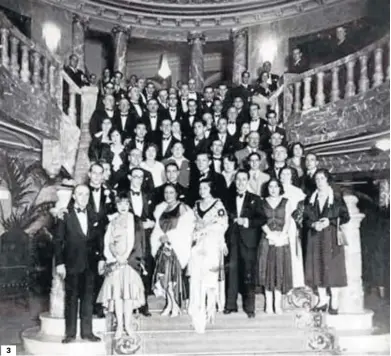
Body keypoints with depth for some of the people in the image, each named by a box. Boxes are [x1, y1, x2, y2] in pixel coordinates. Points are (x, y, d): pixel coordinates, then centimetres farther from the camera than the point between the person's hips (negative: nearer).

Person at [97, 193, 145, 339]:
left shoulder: (131, 218, 5)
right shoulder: (113, 222, 14)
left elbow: (132, 239, -3)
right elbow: (109, 242, 6)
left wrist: (125, 256, -13)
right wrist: (116, 256, -10)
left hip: (129, 258, -2)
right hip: (115, 260, 2)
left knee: (128, 291, -5)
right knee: (116, 292, -1)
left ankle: (127, 324, 1)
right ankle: (119, 325, 3)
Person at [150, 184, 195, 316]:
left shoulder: (183, 209, -1)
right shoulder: (160, 209, 16)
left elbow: (186, 229, -9)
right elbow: (157, 228, 18)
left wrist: (170, 237, -12)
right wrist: (160, 237, -2)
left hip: (177, 246, -5)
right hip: (163, 245, 5)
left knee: (174, 273, -7)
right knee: (163, 274, -2)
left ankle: (176, 305, 4)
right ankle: (169, 303, 11)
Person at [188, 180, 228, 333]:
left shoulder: (217, 204, -1)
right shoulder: (196, 205, 15)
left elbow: (223, 224, -7)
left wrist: (204, 230, -10)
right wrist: (195, 234, 2)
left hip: (213, 245, -4)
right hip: (198, 245, 4)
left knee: (211, 276, -4)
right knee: (196, 276, -3)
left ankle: (210, 309, 7)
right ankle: (198, 311, 3)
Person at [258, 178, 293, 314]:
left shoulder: (285, 202, 10)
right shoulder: (263, 203, 9)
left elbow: (287, 221, 3)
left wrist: (281, 235, -11)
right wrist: (271, 234, -12)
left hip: (282, 240, 0)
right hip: (267, 239, 0)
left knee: (280, 271, -1)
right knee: (267, 270, -1)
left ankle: (278, 304, 3)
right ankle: (269, 304, 4)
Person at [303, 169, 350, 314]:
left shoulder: (337, 199, 0)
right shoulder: (310, 199, 10)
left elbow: (345, 217, -3)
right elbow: (305, 219, 7)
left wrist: (330, 222, -16)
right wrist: (314, 224, -12)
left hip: (332, 238, -3)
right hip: (315, 238, 3)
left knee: (333, 267, -3)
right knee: (317, 267, 3)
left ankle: (334, 302, 5)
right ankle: (322, 300, 14)